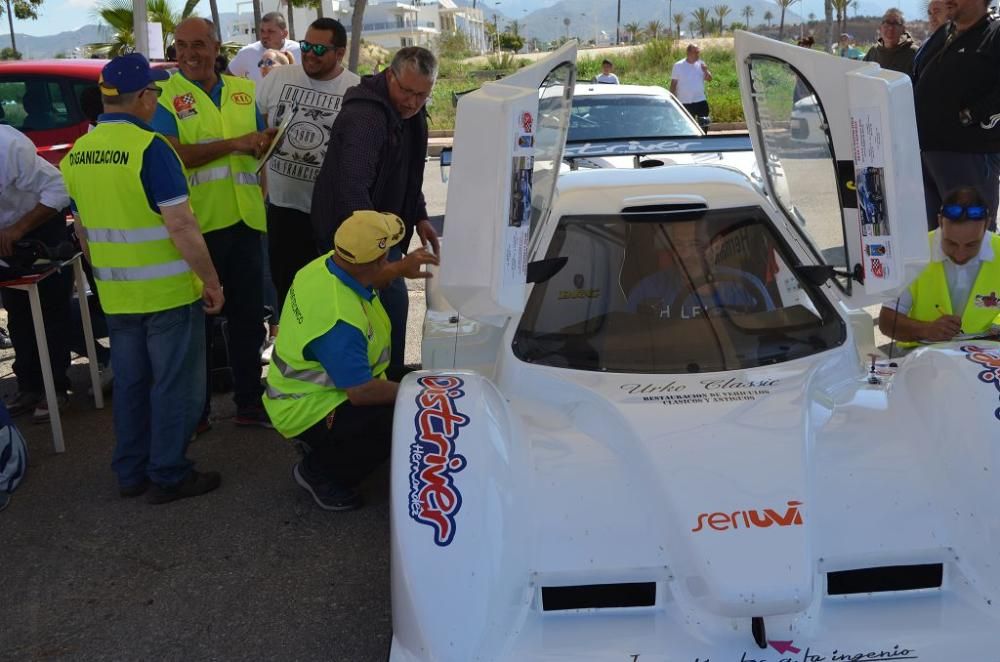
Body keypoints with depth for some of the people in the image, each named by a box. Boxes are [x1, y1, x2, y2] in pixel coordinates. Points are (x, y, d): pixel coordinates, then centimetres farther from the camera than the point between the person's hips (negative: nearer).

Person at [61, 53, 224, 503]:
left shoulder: (76, 154, 6)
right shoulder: (149, 147, -17)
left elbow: (83, 229, 14)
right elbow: (180, 224, -20)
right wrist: (212, 281, -12)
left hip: (116, 294, 7)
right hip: (168, 290, -7)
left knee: (129, 382, 17)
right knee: (174, 384, 5)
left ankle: (131, 473, 26)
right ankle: (169, 476, 13)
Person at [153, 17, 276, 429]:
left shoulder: (244, 91, 11)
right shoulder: (164, 95, -3)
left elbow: (262, 144, 18)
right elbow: (173, 156, -16)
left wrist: (264, 144, -6)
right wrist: (235, 143, -19)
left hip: (245, 220, 4)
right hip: (197, 225, -4)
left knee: (248, 316, 12)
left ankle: (249, 403, 25)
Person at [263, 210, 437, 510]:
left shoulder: (326, 265, -8)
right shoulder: (339, 321, -37)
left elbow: (362, 279, 19)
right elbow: (362, 392, -33)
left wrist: (401, 269, 15)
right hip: (308, 412, -10)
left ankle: (323, 448, 20)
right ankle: (319, 472, -2)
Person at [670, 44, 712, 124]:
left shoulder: (701, 64, 4)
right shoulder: (678, 66, -3)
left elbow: (709, 79, 3)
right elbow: (673, 84, -1)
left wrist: (706, 71, -18)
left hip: (700, 101, 2)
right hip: (684, 103, -2)